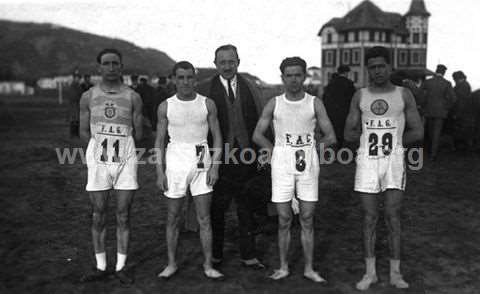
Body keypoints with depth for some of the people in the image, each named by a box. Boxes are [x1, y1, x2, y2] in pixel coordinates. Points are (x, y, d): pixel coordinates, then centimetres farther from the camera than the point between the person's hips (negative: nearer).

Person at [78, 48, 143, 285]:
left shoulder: (132, 97, 3)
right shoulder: (88, 97, 5)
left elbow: (138, 134, 8)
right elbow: (84, 132, 9)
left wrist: (118, 144, 7)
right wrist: (103, 144, 5)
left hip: (125, 161, 0)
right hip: (98, 161, 1)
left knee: (123, 216, 4)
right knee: (98, 217, 6)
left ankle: (120, 267, 17)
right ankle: (101, 267, 20)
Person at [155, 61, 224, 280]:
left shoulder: (207, 104, 1)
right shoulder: (165, 106, 1)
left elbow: (217, 137, 3)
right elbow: (159, 142, 3)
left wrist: (215, 166, -7)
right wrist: (160, 172, -4)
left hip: (201, 163, 0)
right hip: (175, 161, 0)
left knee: (204, 219, 1)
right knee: (173, 218, 8)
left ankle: (208, 265, 13)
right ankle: (171, 263, 22)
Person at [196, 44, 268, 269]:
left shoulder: (250, 88, 9)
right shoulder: (204, 90, 0)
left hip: (246, 156, 2)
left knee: (247, 208, 8)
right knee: (216, 208, 7)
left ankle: (248, 255, 21)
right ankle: (215, 254, 24)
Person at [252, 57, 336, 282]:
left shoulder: (315, 103, 2)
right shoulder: (274, 104, 4)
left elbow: (330, 137, 4)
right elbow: (257, 135, 8)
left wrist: (307, 150, 6)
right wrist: (275, 152, 5)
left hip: (308, 164, 0)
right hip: (282, 163, 0)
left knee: (307, 220, 5)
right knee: (284, 220, 5)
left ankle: (309, 269, 15)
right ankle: (283, 267, 17)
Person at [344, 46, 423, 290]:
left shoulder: (404, 94, 5)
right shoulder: (360, 96, 8)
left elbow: (417, 133, 3)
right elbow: (349, 134, 6)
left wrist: (393, 143, 2)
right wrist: (373, 140, 1)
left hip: (394, 161, -1)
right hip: (366, 161, 1)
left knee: (392, 217, -1)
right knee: (369, 217, 4)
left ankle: (395, 273, 10)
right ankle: (370, 272, 14)